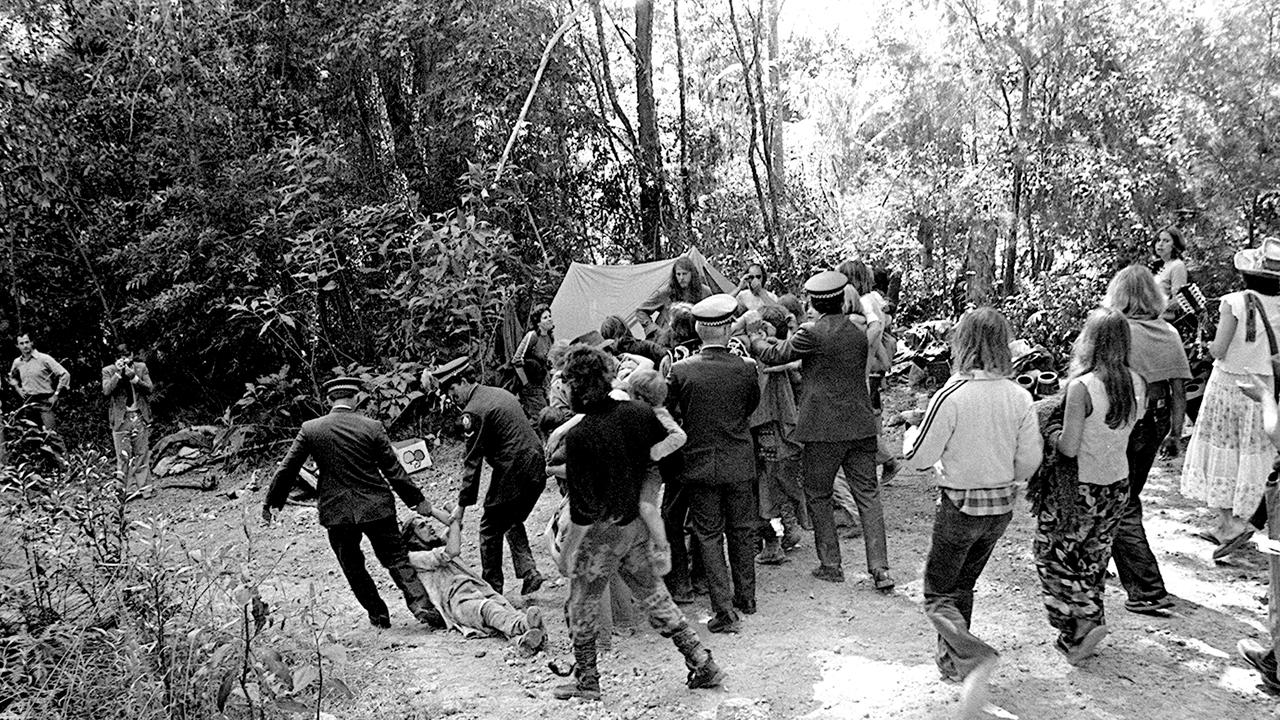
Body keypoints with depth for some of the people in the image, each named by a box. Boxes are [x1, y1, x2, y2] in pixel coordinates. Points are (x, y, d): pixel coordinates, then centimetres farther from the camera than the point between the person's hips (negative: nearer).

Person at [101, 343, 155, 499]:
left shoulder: (141, 368, 6)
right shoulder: (108, 371, 3)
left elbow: (150, 388, -2)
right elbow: (106, 390, -11)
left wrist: (134, 377, -15)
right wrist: (118, 374, -17)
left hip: (140, 416, 1)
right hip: (121, 419, -1)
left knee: (142, 454, 4)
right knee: (123, 455, -3)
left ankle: (144, 488, 9)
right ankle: (129, 489, 2)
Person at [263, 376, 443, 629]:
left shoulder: (310, 429, -2)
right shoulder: (372, 427, -5)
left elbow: (287, 468, 2)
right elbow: (394, 470, -3)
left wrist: (271, 502, 15)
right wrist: (417, 500, 6)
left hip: (336, 511, 1)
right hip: (375, 506, -1)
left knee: (352, 566, 18)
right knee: (397, 560, 8)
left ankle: (378, 614, 21)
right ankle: (421, 605, -6)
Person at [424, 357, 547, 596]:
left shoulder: (473, 412, -12)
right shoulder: (500, 393, 14)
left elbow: (472, 462, -12)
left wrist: (462, 504, -6)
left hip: (513, 475, -8)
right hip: (537, 469, 9)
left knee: (490, 530, 9)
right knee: (513, 523, 25)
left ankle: (492, 587, 16)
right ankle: (529, 572, 16)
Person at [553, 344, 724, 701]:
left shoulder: (578, 436, -22)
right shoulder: (638, 413, -6)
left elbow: (583, 503, -20)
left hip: (603, 529, -6)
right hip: (638, 524, 6)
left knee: (582, 605, 14)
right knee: (654, 596, 19)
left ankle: (587, 681, 27)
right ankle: (703, 664, 22)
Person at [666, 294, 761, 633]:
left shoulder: (681, 370, -13)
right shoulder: (745, 369, -12)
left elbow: (670, 414, -1)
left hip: (700, 464, -1)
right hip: (740, 463, 1)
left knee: (709, 536, 8)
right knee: (741, 532, 18)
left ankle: (724, 610, 6)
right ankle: (745, 597, 33)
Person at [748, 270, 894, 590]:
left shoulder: (811, 334, -11)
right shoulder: (859, 333, 7)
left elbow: (774, 355, -1)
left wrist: (754, 339, 18)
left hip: (823, 429, -5)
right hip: (861, 426, 5)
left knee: (818, 496, 11)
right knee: (868, 495, 7)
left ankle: (830, 565, 15)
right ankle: (880, 569, 4)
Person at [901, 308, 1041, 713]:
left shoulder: (952, 395, -21)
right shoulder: (1020, 397, -6)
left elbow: (918, 459, -15)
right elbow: (1029, 461, -1)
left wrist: (910, 434, 7)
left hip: (960, 508, -5)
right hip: (1001, 508, 6)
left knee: (938, 596, 8)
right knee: (963, 587, 24)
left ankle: (973, 656, -16)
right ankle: (951, 662, 35)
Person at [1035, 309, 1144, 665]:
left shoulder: (1081, 387, -24)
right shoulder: (1136, 384, -5)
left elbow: (1069, 448, -22)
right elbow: (1123, 430, 8)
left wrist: (1051, 434, -3)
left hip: (1080, 488, -6)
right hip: (1118, 485, 6)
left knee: (1052, 554, 12)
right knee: (1093, 558, 21)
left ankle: (1084, 622, 2)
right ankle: (1088, 622, 32)